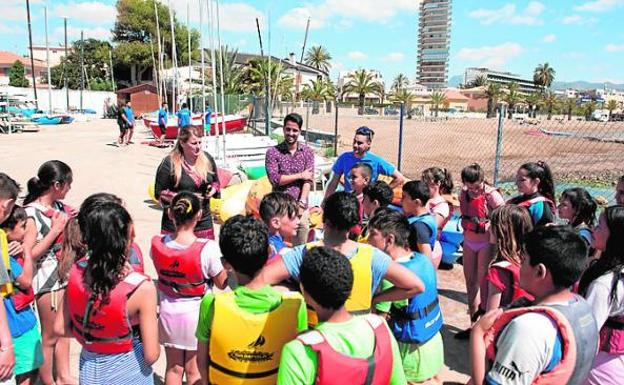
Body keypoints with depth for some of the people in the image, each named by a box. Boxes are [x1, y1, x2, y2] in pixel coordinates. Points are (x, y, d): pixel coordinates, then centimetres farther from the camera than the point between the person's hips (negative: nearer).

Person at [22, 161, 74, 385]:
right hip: (47, 280, -7)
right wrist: (56, 229, -20)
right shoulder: (31, 213, -18)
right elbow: (28, 254, -21)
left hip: (66, 275, 7)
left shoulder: (59, 206, 1)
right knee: (49, 337, 10)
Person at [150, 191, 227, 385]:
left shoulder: (157, 244, -15)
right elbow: (222, 283, -13)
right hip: (197, 313, -3)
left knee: (173, 368, 22)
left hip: (169, 311, 3)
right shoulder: (208, 248, -25)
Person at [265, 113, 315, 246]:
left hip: (301, 209, 2)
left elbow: (308, 180, -4)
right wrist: (300, 175, -9)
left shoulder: (307, 152, 5)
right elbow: (274, 179, -11)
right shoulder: (273, 152, -1)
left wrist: (301, 204, -16)